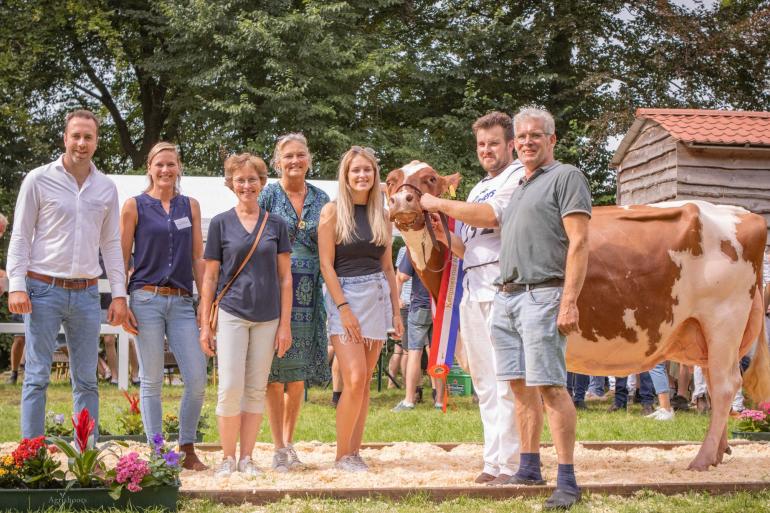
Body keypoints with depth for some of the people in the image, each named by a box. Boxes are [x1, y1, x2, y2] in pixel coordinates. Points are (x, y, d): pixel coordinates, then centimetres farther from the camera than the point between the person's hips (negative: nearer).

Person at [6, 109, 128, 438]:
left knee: (86, 380, 6)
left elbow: (111, 244, 12)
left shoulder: (107, 188, 10)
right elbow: (20, 237, -1)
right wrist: (16, 285, -11)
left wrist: (119, 294, 6)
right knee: (37, 377, -2)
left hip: (86, 293, 4)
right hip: (44, 290, -3)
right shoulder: (38, 180, -1)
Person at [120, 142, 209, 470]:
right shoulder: (135, 206, 4)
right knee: (151, 381, 1)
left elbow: (198, 258, 13)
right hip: (146, 300, -3)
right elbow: (122, 258, 3)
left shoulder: (190, 206, 13)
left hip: (182, 303, 3)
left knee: (197, 379, -4)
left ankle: (187, 450, 11)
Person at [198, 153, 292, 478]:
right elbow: (210, 277, 5)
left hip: (267, 317, 2)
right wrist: (205, 325, 1)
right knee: (230, 387, -9)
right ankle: (227, 457, 5)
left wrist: (285, 324, 2)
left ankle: (246, 457, 13)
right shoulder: (221, 223, 3)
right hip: (231, 313, -2)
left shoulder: (276, 225, 6)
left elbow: (285, 277, 7)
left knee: (256, 390, 5)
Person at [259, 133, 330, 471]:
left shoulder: (321, 200, 10)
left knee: (299, 370, 7)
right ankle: (279, 448, 4)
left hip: (308, 293, 3)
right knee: (275, 369, -3)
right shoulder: (268, 196, 1)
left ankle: (289, 442, 19)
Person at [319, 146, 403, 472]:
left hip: (377, 297, 5)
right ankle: (342, 455, -3)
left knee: (364, 381, 4)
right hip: (345, 295, -5)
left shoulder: (381, 216, 13)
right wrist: (344, 308, -14)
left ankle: (355, 451, 10)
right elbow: (326, 264, -7)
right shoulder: (333, 211, -2)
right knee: (354, 379, -14)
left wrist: (396, 311, 12)